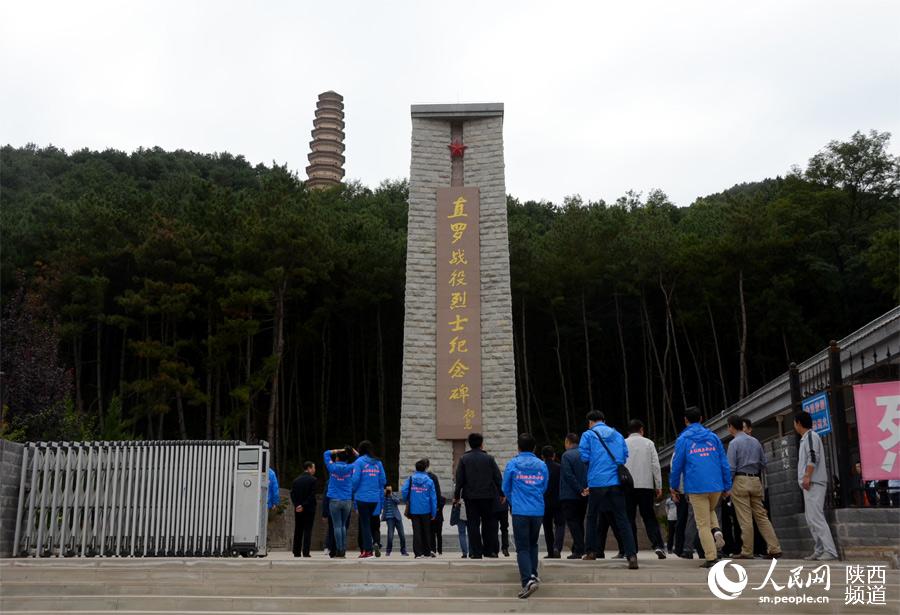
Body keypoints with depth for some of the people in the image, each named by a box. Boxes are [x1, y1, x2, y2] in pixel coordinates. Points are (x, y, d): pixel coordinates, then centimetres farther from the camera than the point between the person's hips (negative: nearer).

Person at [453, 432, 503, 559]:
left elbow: (459, 479, -1)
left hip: (470, 496, 0)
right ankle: (490, 550, 10)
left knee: (473, 525, 4)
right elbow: (498, 477, 1)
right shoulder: (489, 458, 0)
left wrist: (456, 496, 7)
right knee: (489, 523, 11)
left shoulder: (464, 459, 0)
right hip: (488, 496, 0)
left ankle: (476, 552, 2)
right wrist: (501, 493, 10)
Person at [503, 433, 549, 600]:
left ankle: (528, 581, -16)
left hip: (520, 511, -3)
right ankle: (533, 574, 24)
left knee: (522, 548, -3)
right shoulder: (542, 465, 5)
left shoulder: (512, 464, -2)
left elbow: (506, 488, 7)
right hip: (538, 511, 3)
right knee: (533, 544, 22)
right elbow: (544, 488, 13)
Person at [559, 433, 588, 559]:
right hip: (583, 496, 6)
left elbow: (568, 475, -18)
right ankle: (578, 549, 18)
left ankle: (578, 550, -7)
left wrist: (580, 490, -16)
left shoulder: (566, 455, -10)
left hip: (570, 495, -6)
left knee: (572, 522, -2)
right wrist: (584, 489, 2)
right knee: (579, 522, 15)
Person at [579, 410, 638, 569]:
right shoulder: (617, 435, 14)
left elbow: (584, 457, -7)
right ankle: (631, 555, -13)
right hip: (616, 482, 3)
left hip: (597, 482, -3)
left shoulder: (588, 435, 1)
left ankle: (591, 551, 21)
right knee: (621, 519, 0)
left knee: (592, 517, 15)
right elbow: (625, 457, 13)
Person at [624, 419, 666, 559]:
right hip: (646, 485, 0)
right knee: (649, 517, 6)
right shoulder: (648, 443, 5)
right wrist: (659, 486, 6)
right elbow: (655, 465, 1)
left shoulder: (623, 444, 4)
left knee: (629, 519, 6)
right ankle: (658, 545, -9)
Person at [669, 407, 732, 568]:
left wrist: (673, 486, 13)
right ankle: (717, 532, 1)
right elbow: (724, 463, 7)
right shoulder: (713, 437, 9)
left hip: (696, 488, -3)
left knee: (703, 524, 4)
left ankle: (711, 558, -1)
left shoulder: (683, 439, 0)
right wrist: (727, 486, 12)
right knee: (710, 511, 28)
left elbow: (677, 465, 1)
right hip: (716, 486, 3)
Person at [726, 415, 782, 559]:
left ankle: (747, 552, 3)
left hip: (740, 481, -6)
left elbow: (731, 467, -13)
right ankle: (774, 548, 3)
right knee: (762, 516, 9)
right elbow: (763, 463, 15)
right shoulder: (755, 441, 11)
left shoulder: (734, 443, -9)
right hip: (756, 481, 6)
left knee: (745, 519, -2)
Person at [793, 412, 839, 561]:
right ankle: (819, 550, 10)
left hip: (813, 483, -10)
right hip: (809, 484, 10)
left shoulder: (811, 436, -6)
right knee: (811, 520, 9)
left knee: (816, 517, -14)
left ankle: (830, 551, -16)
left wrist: (807, 477, -22)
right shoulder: (805, 438, 22)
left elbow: (813, 457, -18)